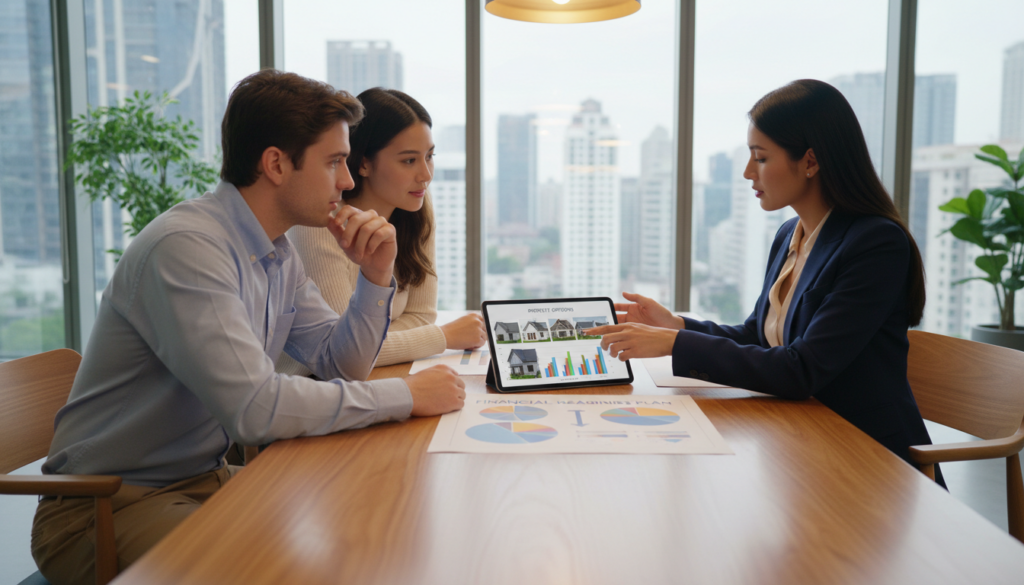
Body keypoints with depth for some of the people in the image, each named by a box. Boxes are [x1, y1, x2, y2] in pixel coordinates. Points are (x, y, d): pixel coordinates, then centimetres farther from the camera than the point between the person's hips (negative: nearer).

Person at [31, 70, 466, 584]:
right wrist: (406, 396, -24)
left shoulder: (278, 253, 4)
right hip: (107, 507, -8)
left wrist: (376, 275, -6)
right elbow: (252, 407, -33)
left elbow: (339, 364, 10)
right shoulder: (186, 246, -25)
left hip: (206, 479, 8)